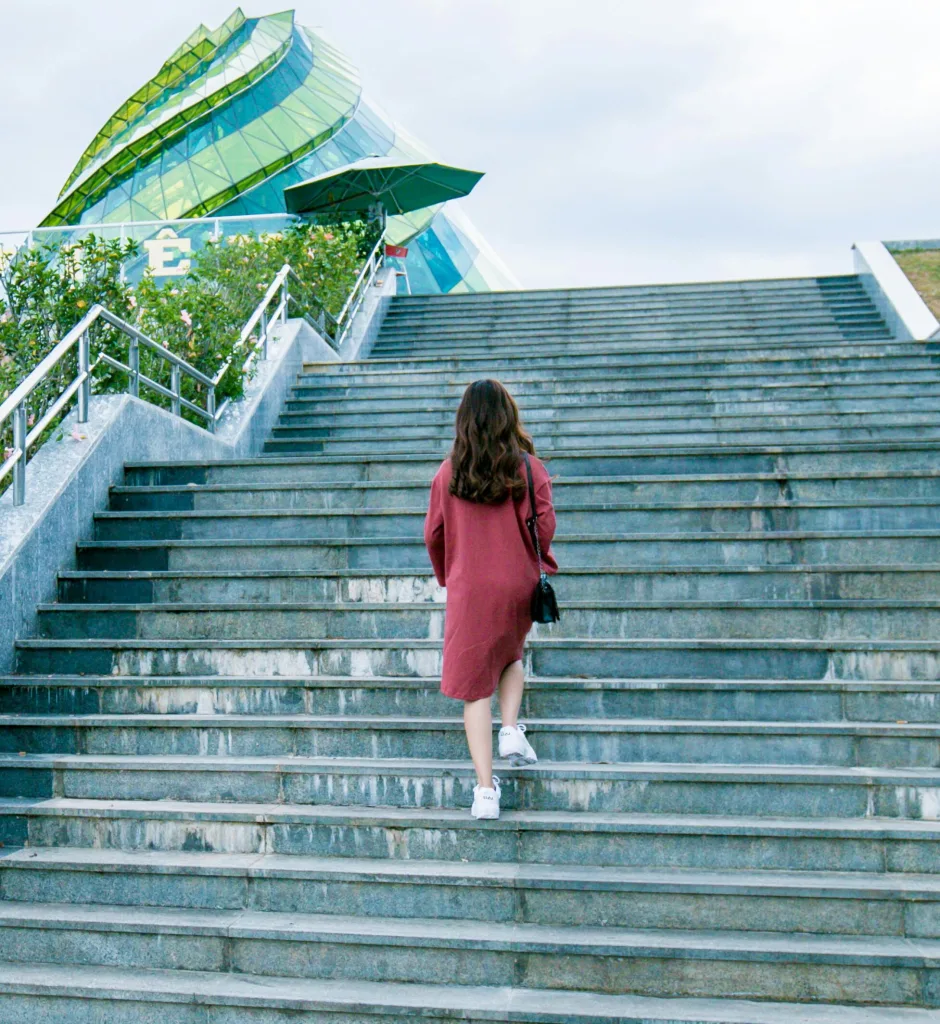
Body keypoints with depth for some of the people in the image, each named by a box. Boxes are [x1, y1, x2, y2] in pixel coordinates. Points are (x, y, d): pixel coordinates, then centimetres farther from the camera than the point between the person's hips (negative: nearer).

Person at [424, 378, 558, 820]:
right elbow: (544, 526, -9)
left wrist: (447, 577, 19)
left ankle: (485, 788, -2)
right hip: (518, 585, 1)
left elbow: (434, 534, 3)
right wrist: (540, 566, 11)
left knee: (474, 684, 2)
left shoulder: (449, 472, -1)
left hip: (469, 590, -1)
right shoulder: (528, 467, -4)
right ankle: (511, 727, 8)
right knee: (510, 655, 29)